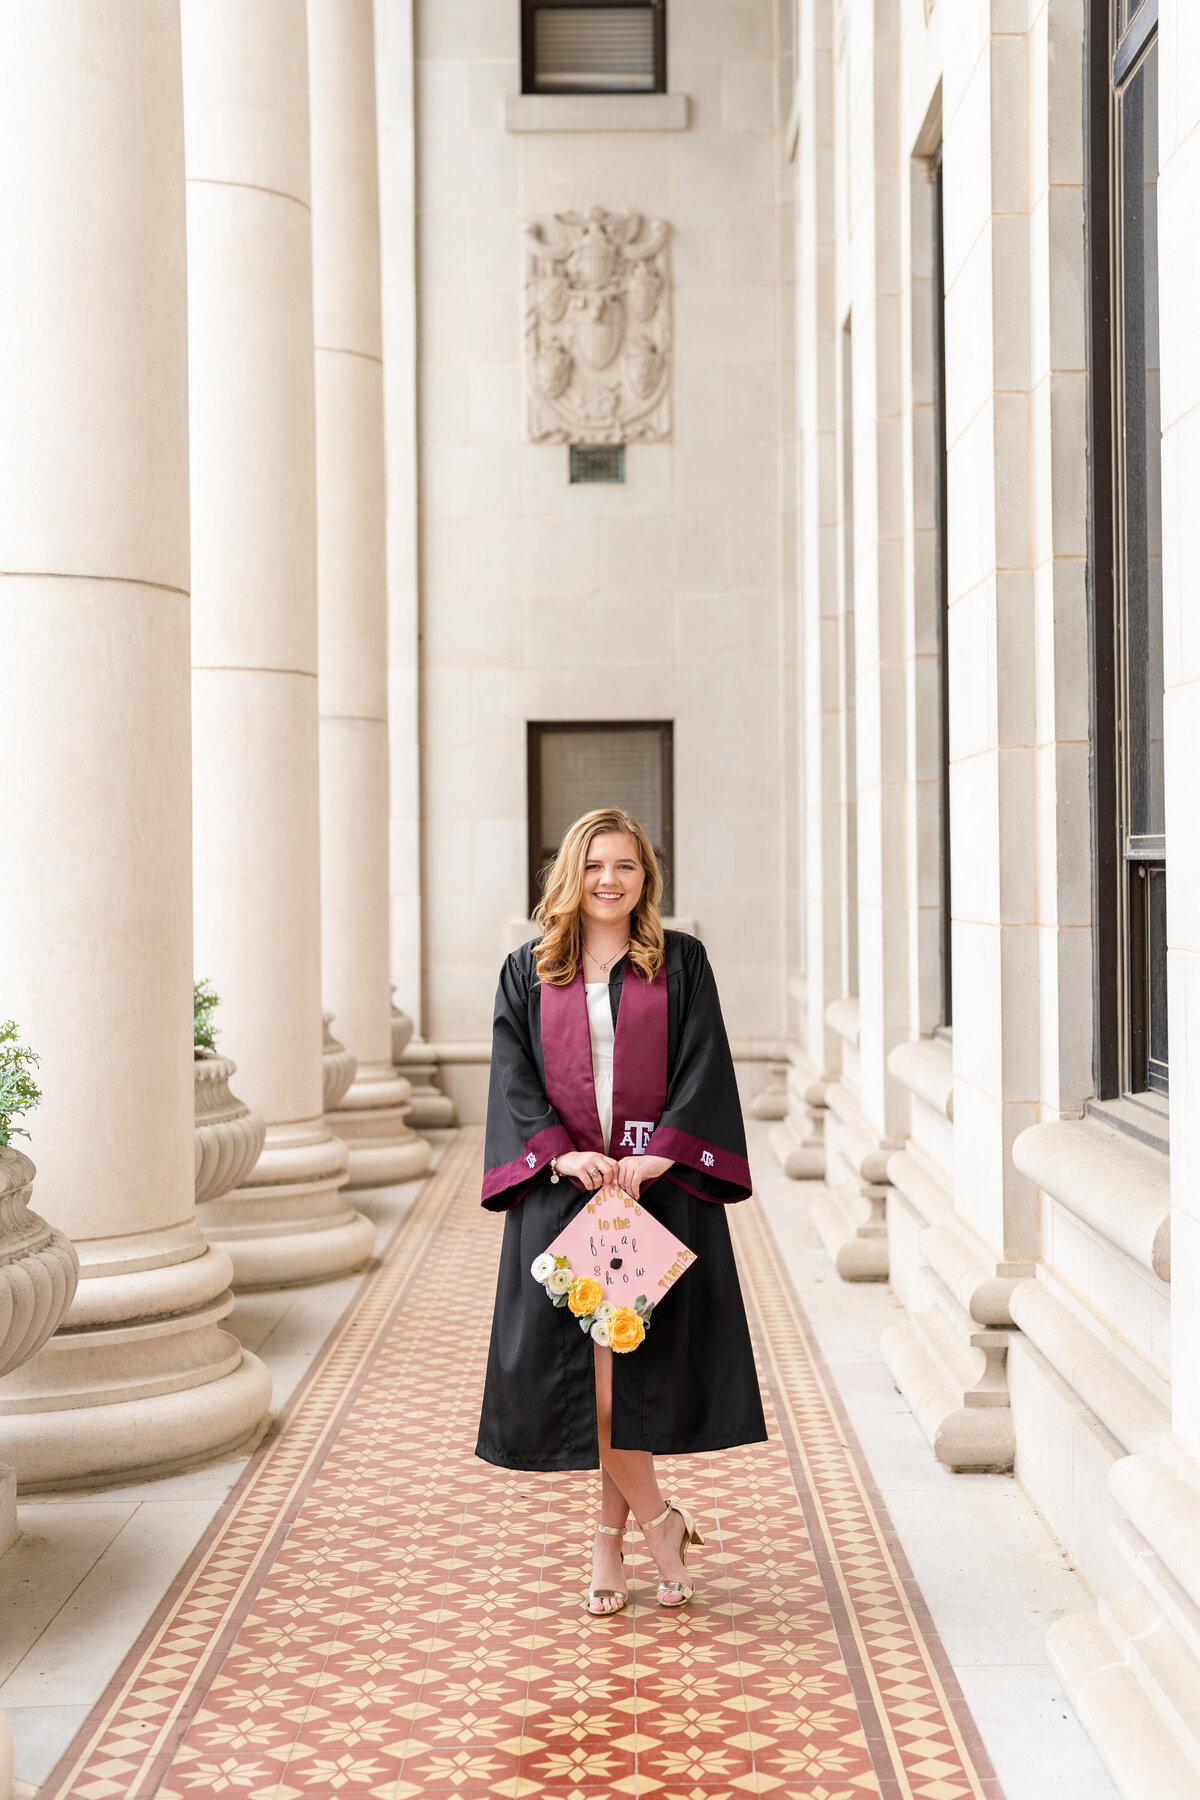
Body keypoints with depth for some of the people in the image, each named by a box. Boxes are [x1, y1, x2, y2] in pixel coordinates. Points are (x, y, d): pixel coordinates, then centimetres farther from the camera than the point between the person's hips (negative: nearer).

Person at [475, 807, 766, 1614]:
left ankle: (611, 1538, 11)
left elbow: (701, 1071, -1)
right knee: (585, 1362, -4)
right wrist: (562, 1155, -13)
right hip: (563, 1189, 1)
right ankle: (660, 1520, 11)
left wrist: (654, 1160, -14)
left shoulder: (681, 964, 6)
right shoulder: (528, 973, 9)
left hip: (660, 1186, -1)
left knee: (632, 1364, -4)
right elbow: (515, 1078, 2)